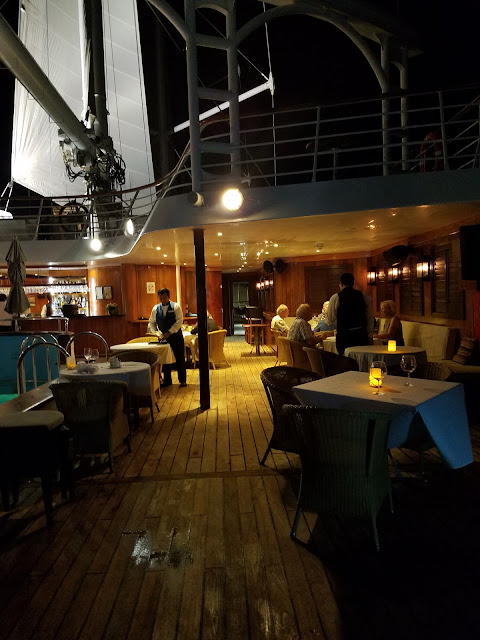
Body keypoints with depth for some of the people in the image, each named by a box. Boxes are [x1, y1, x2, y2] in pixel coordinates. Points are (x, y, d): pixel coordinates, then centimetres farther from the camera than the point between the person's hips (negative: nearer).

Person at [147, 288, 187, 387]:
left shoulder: (176, 306, -7)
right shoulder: (155, 308, 4)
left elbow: (179, 321, -15)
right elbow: (151, 322, 8)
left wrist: (169, 332, -22)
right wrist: (155, 332, -11)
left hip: (176, 336, -3)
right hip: (163, 337, 3)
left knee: (180, 359, 2)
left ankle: (182, 380, 14)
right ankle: (167, 380, 19)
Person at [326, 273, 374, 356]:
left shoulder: (336, 298, -4)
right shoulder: (364, 297, 7)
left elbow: (330, 320, 2)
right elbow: (370, 319, 10)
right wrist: (370, 336, 16)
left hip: (344, 336, -3)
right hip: (362, 336, 4)